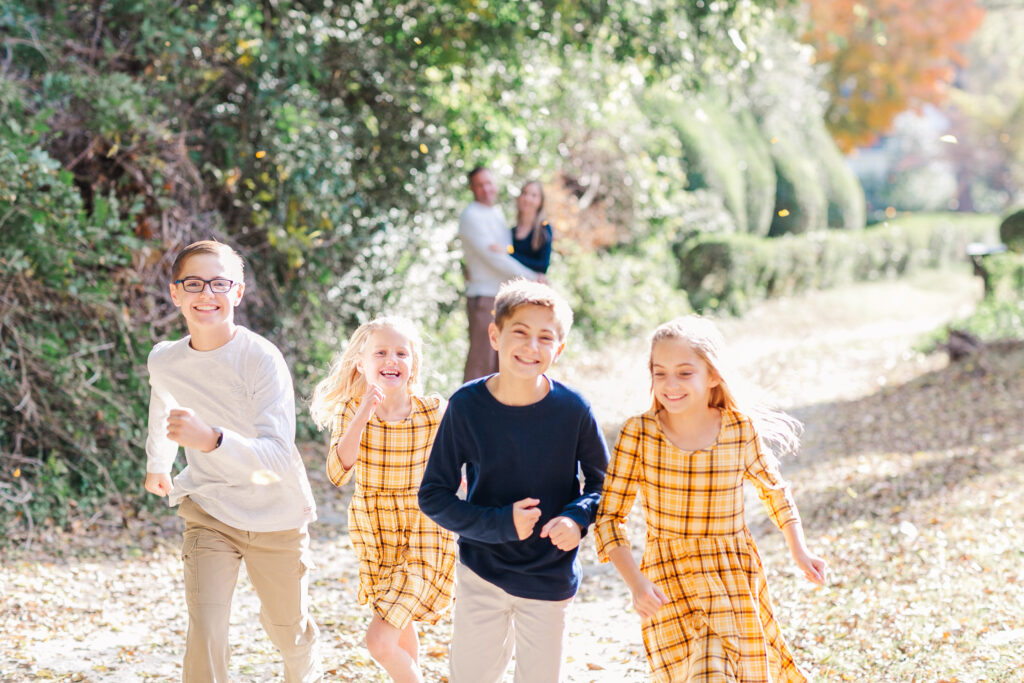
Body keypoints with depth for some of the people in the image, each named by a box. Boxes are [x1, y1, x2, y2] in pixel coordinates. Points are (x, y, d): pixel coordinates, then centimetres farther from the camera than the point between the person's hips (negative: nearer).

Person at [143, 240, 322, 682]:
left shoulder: (262, 359, -25)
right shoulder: (163, 362, -10)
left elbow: (279, 459, -34)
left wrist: (211, 440, -51)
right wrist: (156, 463, 34)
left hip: (276, 516, -2)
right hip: (209, 512, 2)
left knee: (288, 629, 18)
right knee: (205, 636, -17)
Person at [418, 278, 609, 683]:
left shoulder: (572, 410, -13)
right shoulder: (467, 406, -13)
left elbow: (603, 482, 1)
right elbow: (433, 496, -8)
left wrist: (578, 517, -19)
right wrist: (499, 523, -20)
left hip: (549, 579, 0)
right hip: (481, 573, 0)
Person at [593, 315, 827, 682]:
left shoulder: (742, 430, -8)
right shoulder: (638, 433, -12)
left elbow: (774, 489, 12)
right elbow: (609, 516, -8)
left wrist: (800, 551, 6)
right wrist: (636, 583, -19)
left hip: (736, 576, 2)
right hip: (668, 581, -2)